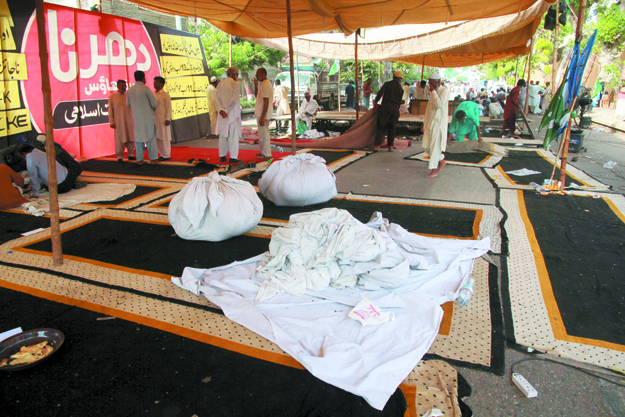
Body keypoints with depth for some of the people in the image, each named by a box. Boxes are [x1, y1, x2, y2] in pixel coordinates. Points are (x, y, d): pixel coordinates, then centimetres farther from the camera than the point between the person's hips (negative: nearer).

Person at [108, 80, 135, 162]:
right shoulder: (112, 97, 4)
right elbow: (110, 110, 2)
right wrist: (111, 122, -3)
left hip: (129, 122, 3)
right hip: (119, 122, -3)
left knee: (131, 139, 3)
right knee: (119, 140, -2)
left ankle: (130, 155, 15)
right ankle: (120, 156, 6)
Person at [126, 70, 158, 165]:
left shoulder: (129, 90, 5)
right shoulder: (145, 89, -10)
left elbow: (128, 104, 13)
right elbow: (154, 104, -9)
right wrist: (153, 108, 13)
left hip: (136, 117, 4)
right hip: (148, 117, -4)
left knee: (138, 138, 7)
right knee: (150, 137, 3)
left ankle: (139, 159, 9)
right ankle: (153, 158, 6)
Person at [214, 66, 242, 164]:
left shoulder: (220, 84, 8)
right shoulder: (235, 84, -8)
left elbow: (216, 97, 0)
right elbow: (234, 100, -16)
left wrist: (221, 110, -7)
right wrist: (227, 110, -12)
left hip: (223, 113, 5)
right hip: (233, 113, -5)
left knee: (223, 135, 12)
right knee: (233, 135, -1)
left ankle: (222, 156, 17)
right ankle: (233, 157, -1)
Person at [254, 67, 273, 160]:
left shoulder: (265, 85, -17)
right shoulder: (265, 83, 15)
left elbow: (266, 102, -23)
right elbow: (257, 96, 24)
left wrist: (262, 117, -24)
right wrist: (256, 85, 11)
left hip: (263, 114, -11)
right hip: (262, 114, 11)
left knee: (263, 134, -5)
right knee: (263, 134, 17)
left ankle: (266, 154, 1)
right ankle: (264, 152, 26)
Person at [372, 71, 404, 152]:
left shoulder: (387, 84, 5)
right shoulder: (401, 89, 14)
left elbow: (380, 92, -6)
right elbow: (400, 101, 15)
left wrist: (375, 102, 3)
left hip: (386, 106, -3)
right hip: (395, 108, 3)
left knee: (381, 126, 0)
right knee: (392, 128, 10)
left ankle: (377, 145, -6)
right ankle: (390, 146, 8)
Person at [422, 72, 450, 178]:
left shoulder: (444, 90, -10)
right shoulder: (433, 92, 14)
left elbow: (439, 104, -26)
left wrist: (433, 91, -19)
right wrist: (425, 123, 19)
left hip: (439, 123, -8)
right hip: (430, 122, 8)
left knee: (435, 146, -8)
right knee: (427, 145, 6)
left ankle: (434, 171, -2)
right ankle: (441, 161, 25)